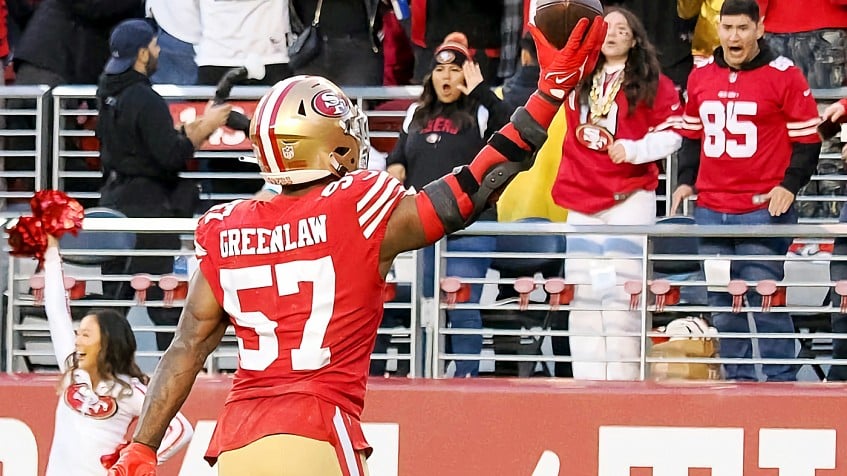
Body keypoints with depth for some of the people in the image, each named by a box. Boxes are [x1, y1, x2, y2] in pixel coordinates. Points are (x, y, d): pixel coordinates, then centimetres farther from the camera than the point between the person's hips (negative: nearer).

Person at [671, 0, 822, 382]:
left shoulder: (783, 75, -3)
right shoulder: (701, 77, 12)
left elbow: (807, 138, -1)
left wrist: (789, 185, -11)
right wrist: (685, 179, 12)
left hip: (763, 209, -5)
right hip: (711, 211, 5)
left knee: (766, 301, -8)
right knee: (722, 304, 7)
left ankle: (780, 382, -3)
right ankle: (737, 382, 14)